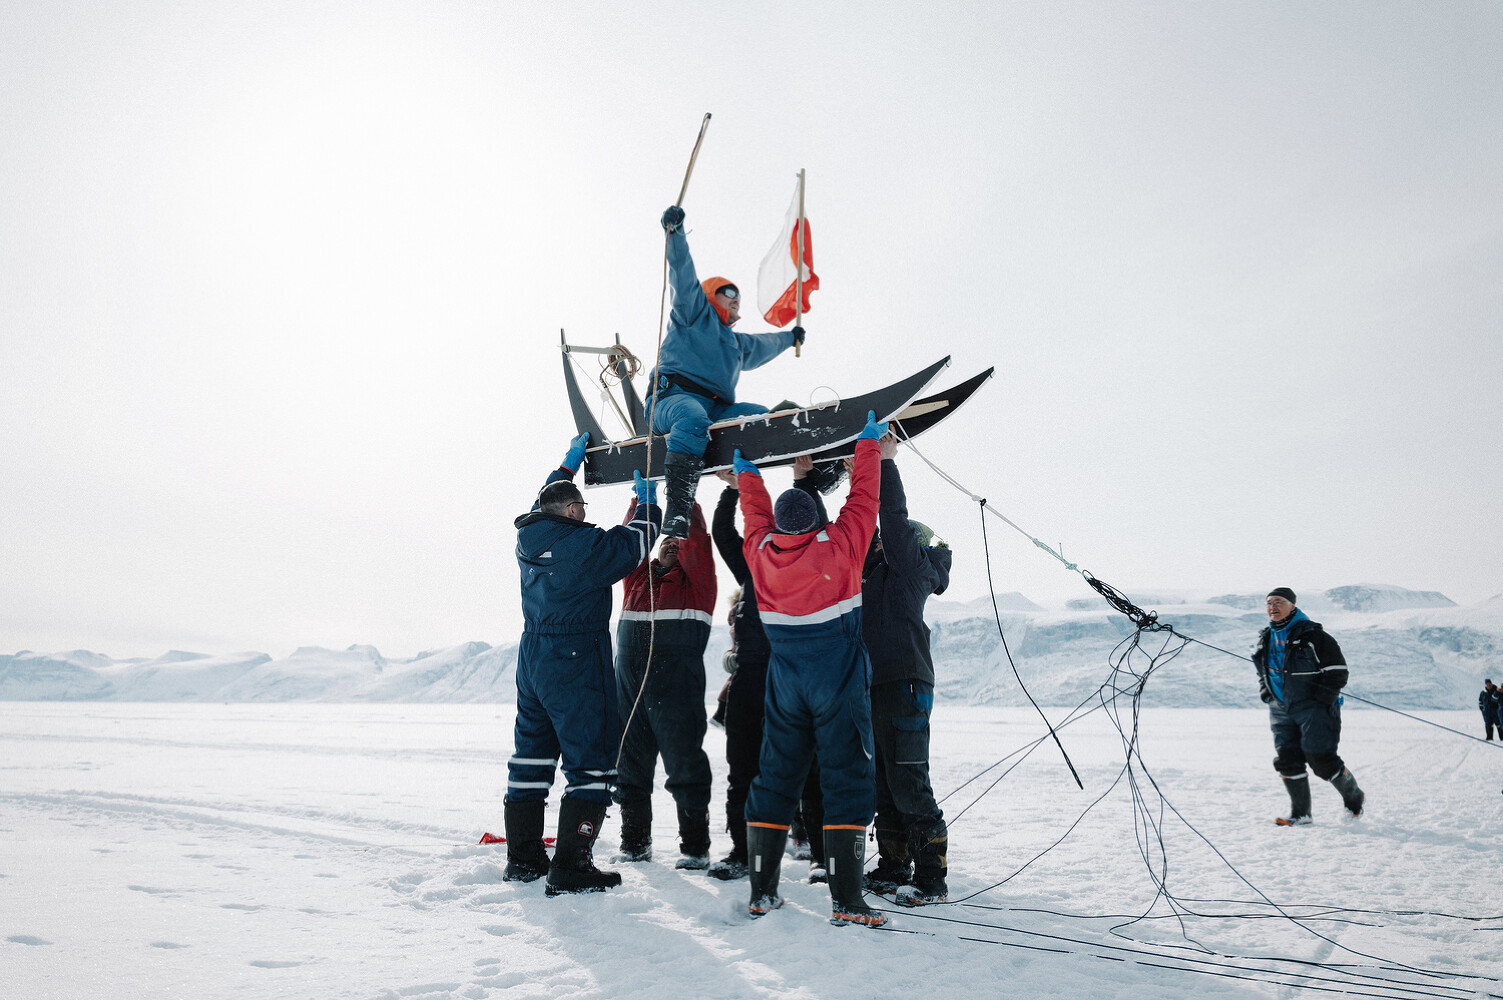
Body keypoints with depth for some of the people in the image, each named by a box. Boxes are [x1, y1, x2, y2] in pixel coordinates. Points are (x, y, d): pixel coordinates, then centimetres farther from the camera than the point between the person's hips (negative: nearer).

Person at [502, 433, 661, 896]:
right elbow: (634, 544, -4)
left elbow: (545, 506, 25)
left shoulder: (528, 539, 4)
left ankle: (522, 857, 25)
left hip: (532, 662, 8)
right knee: (590, 764, 1)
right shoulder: (584, 545, -17)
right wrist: (647, 504, 13)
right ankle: (570, 867, 1)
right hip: (577, 666, -8)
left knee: (531, 758, 16)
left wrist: (569, 465, 35)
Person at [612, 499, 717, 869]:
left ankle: (695, 846, 9)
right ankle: (635, 842, 23)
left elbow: (696, 540, -4)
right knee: (631, 759, 10)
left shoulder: (696, 578, 8)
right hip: (629, 677, 5)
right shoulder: (639, 576, 20)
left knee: (684, 758, -2)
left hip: (677, 681, -4)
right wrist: (640, 504, 7)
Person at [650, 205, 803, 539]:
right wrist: (675, 232, -13)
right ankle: (676, 512, -55)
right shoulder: (695, 312, 16)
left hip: (716, 409, 8)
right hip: (674, 396, -8)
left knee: (761, 415, -16)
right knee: (693, 418, -42)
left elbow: (763, 345, 59)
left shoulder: (738, 343, 38)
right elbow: (683, 276, 1)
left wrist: (789, 337, 73)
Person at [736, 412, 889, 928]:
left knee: (774, 779, 11)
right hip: (838, 687, -4)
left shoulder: (761, 553, -3)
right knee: (847, 781, 0)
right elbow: (863, 499, 0)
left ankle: (761, 891, 17)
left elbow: (755, 515, 18)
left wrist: (747, 476, 33)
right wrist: (868, 445, 12)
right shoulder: (839, 546, -12)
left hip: (785, 688, 4)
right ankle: (846, 899, -3)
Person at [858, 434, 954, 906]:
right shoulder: (878, 570, 19)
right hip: (876, 685, 9)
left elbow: (894, 518, -13)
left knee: (909, 786, -7)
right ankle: (893, 869, 23)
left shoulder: (912, 563, -2)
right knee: (883, 785, 13)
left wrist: (886, 461, -9)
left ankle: (932, 878, 1)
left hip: (904, 683, -9)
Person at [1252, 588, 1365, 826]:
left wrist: (1322, 700, -12)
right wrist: (1265, 692, 12)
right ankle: (1300, 814, 12)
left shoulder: (1311, 634, -9)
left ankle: (1354, 798, 22)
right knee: (1286, 761, 1)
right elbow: (1263, 672, 27)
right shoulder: (1266, 639, 11)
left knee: (1322, 760, -5)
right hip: (1281, 711, 6)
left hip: (1313, 709, -6)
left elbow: (1337, 669, -8)